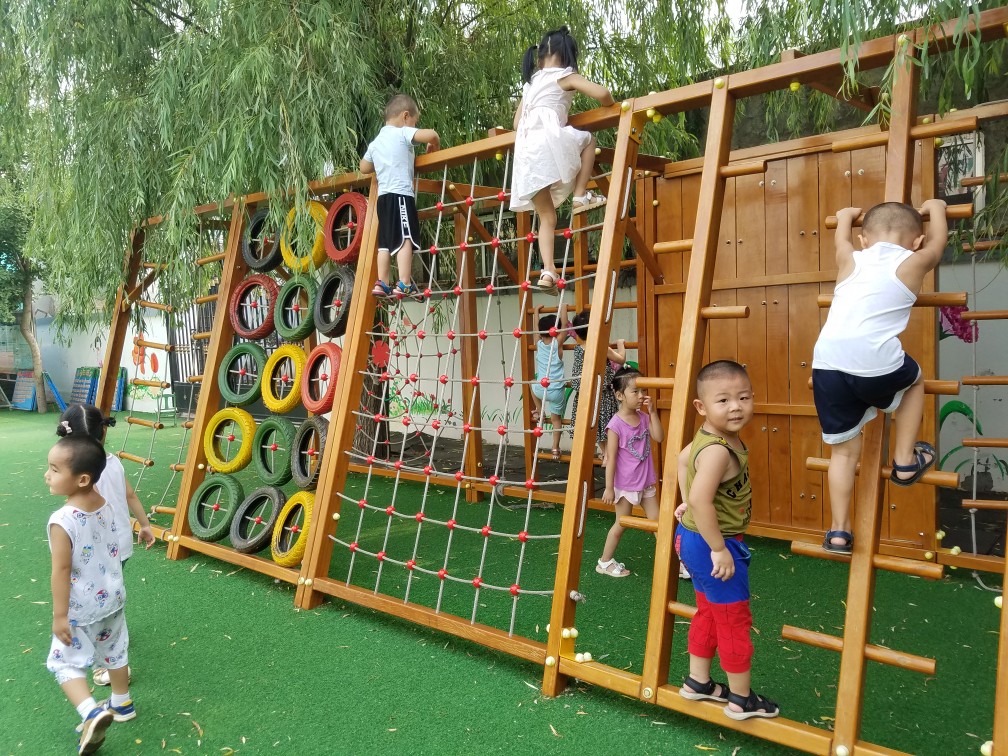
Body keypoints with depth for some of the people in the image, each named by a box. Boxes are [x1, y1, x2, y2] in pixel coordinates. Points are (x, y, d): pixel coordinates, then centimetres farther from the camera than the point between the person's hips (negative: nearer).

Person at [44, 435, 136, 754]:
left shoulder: (62, 520, -28)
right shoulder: (107, 506, -7)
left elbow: (61, 571, -23)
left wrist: (59, 615, -15)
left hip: (81, 608, -7)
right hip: (113, 596, 7)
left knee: (64, 662, 10)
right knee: (115, 651, 22)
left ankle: (92, 714, -7)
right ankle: (122, 703, 40)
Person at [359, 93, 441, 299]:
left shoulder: (375, 142, 21)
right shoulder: (403, 133, 0)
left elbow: (364, 167, 31)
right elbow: (431, 134, -13)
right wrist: (435, 149, 6)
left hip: (383, 196, 8)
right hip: (401, 195, -8)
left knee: (386, 243, 11)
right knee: (406, 239, -13)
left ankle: (382, 283, 10)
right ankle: (404, 284, -20)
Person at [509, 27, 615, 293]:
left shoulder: (529, 82, 28)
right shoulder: (566, 76, 9)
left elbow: (517, 123, 30)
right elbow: (602, 93, -3)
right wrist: (611, 106, 18)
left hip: (525, 151, 6)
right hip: (549, 141, -6)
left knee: (547, 217, 10)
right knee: (588, 139, 23)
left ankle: (548, 270, -4)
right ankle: (581, 196, 8)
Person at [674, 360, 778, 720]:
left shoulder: (709, 437, 0)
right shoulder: (718, 450, -29)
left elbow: (683, 458, 18)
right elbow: (701, 499, -38)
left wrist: (685, 502, 21)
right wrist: (720, 550, -29)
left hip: (694, 538, 9)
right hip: (713, 544, -9)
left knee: (709, 613, 24)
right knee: (735, 621, 8)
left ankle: (698, 682, 40)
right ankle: (741, 699, 25)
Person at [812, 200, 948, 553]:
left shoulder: (849, 260, 20)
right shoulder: (913, 265, 14)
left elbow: (841, 234, 42)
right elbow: (938, 239, 35)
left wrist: (847, 214, 62)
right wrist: (935, 207, 52)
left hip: (828, 366, 3)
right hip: (877, 367, -3)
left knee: (844, 450, 18)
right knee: (914, 380, 34)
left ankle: (838, 531, 20)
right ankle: (905, 461, 36)